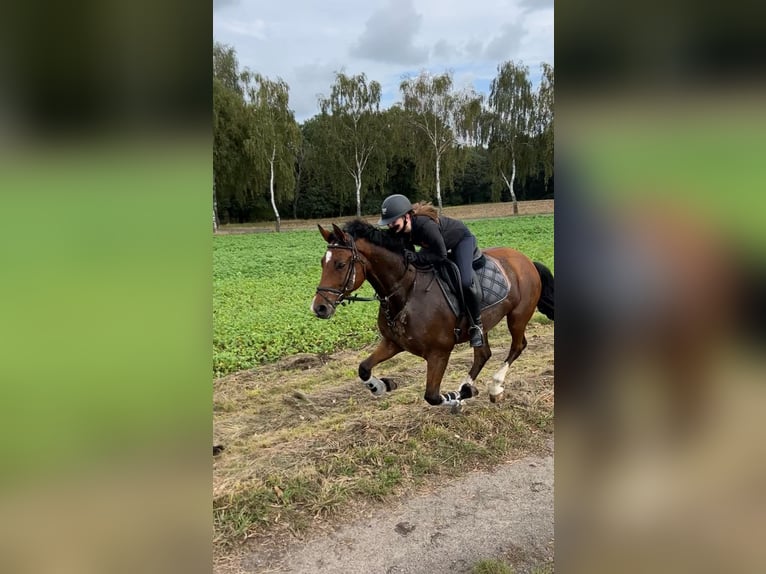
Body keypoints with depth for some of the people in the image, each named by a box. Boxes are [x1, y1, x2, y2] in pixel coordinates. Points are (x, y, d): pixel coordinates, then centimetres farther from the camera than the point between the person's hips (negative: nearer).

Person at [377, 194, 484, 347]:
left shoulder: (425, 225, -42)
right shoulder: (399, 230, -20)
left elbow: (441, 255, -33)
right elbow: (407, 253, -4)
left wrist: (416, 258, -43)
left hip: (462, 239, -8)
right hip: (435, 242, 8)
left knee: (466, 281, -27)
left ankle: (476, 325, -5)